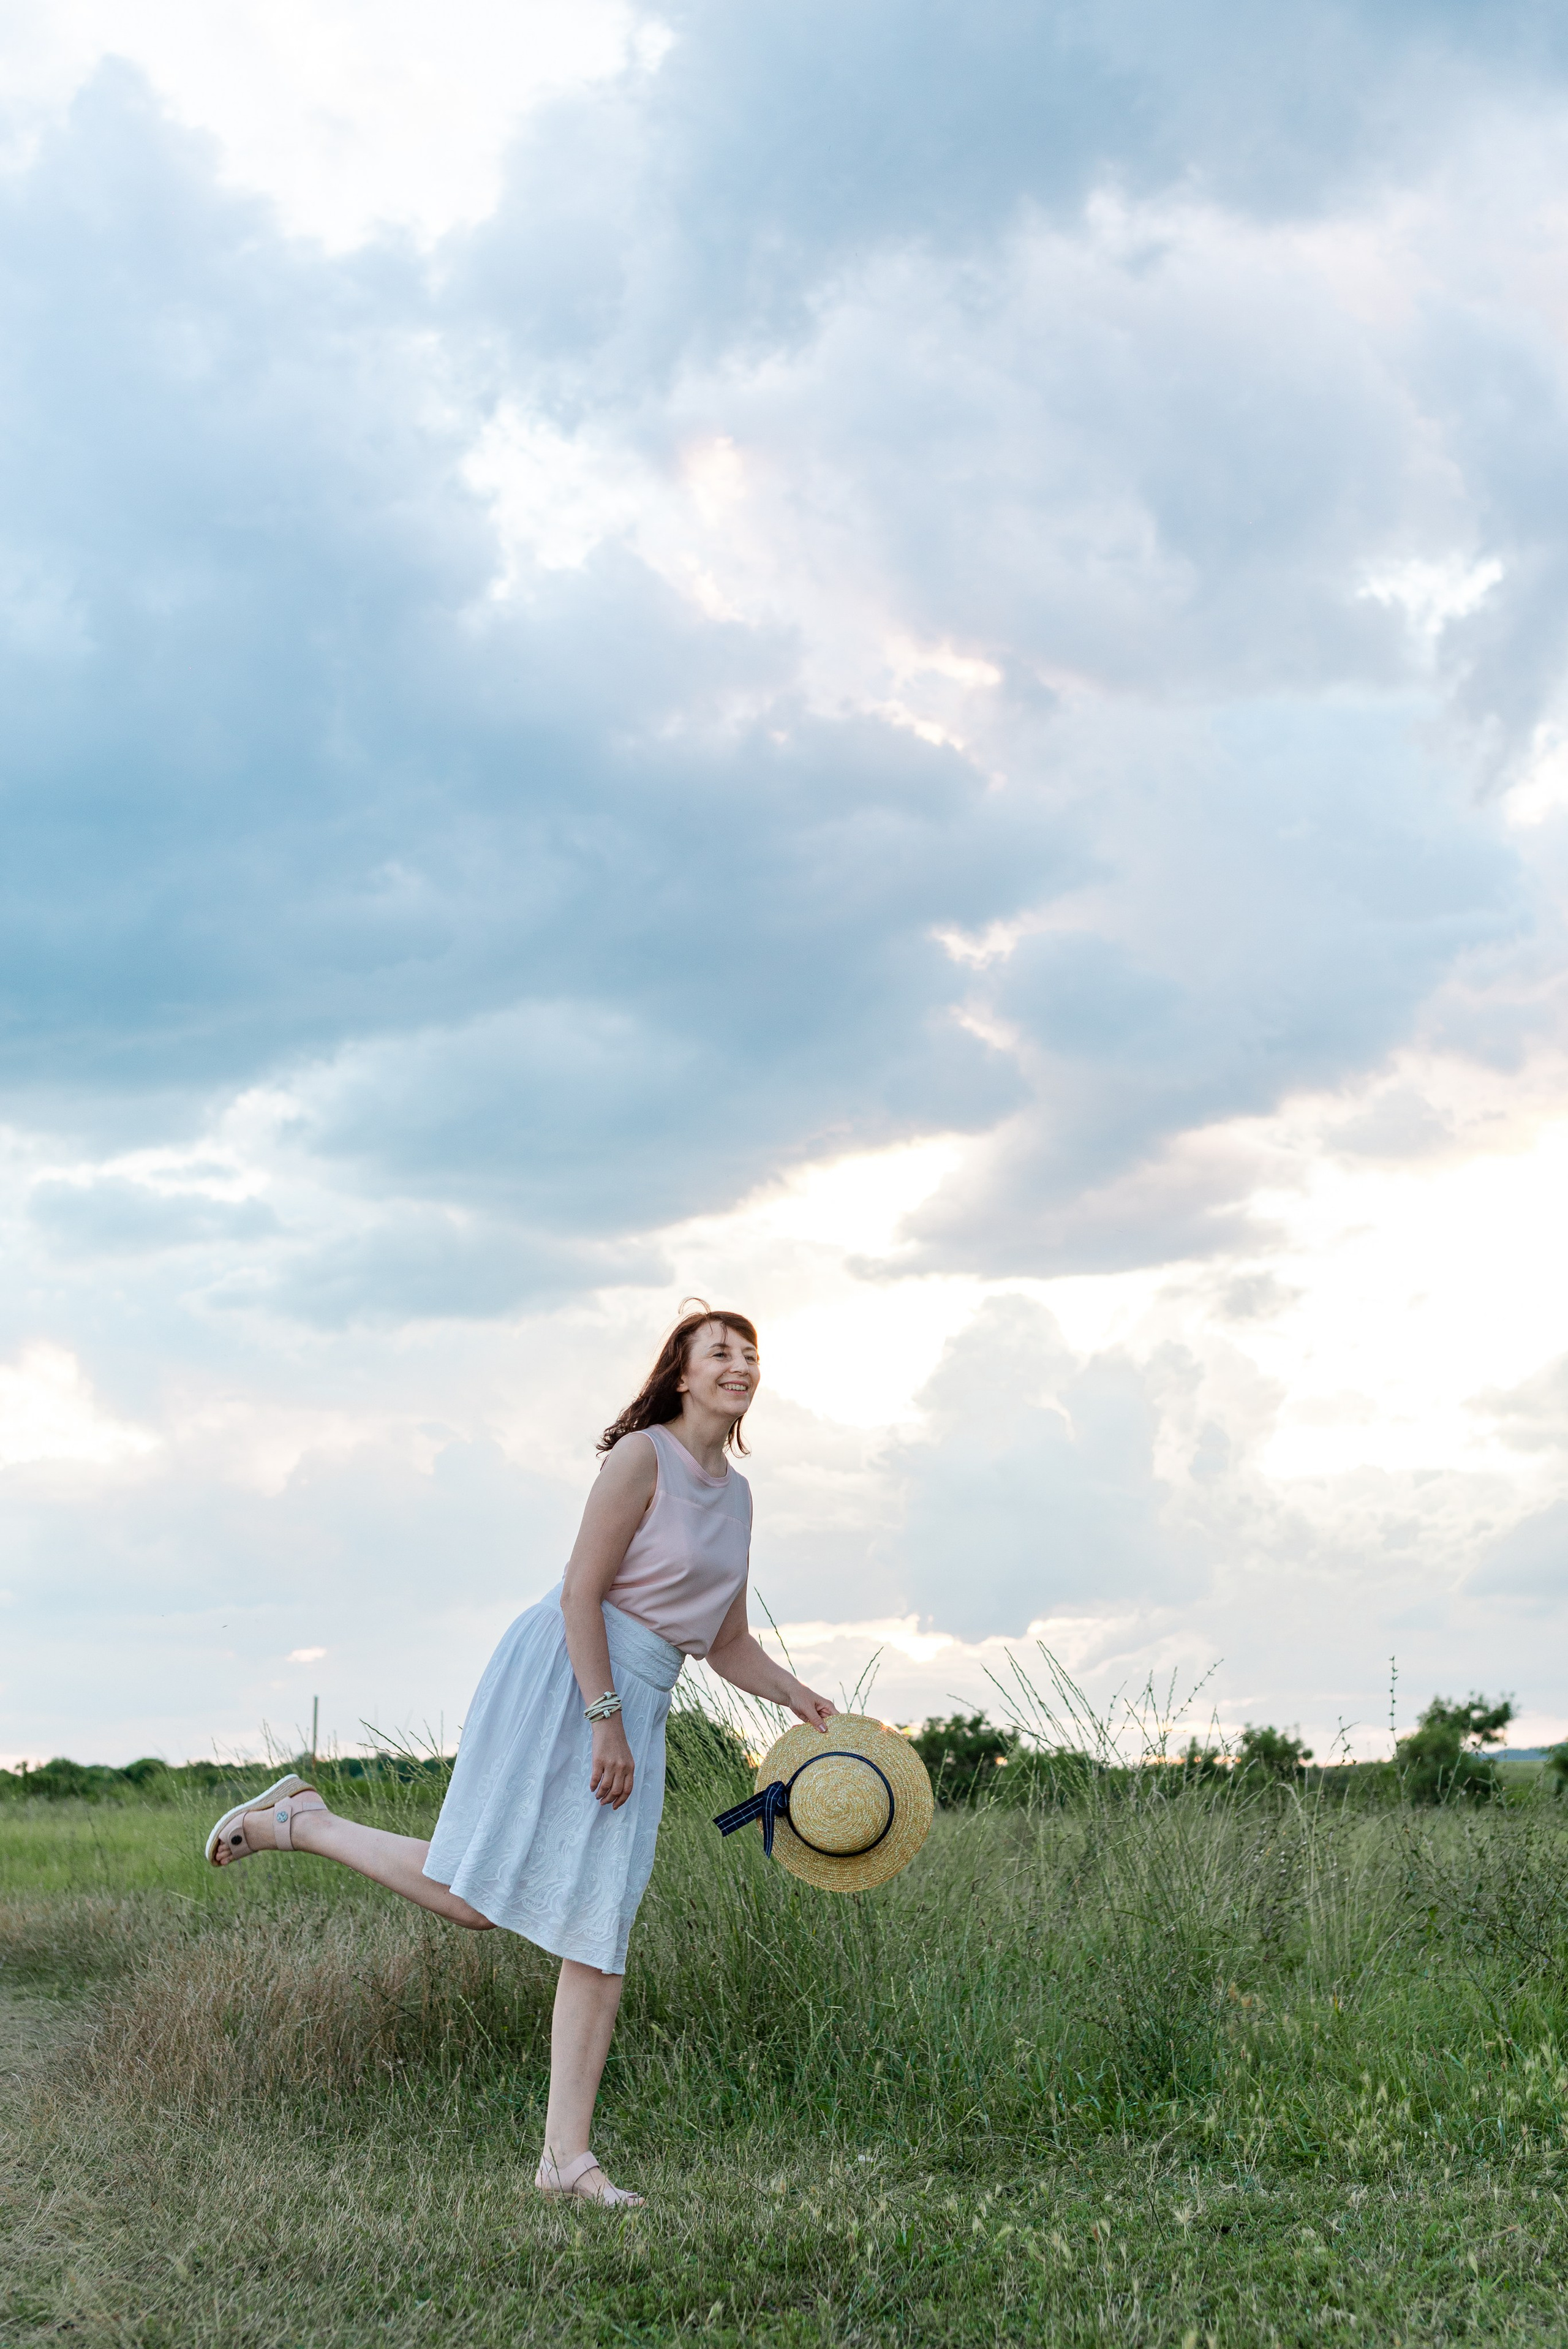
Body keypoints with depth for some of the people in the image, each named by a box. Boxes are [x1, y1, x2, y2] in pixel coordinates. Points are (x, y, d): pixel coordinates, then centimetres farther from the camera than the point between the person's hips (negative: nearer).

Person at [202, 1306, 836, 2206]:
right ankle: (299, 1821, 9)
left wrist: (796, 1695, 4)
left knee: (601, 1934, 1)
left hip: (636, 1708, 8)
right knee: (473, 1897, -12)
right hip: (564, 1676, -8)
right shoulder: (642, 1457, -8)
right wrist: (605, 1722, -19)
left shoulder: (737, 1495, 16)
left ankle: (568, 2157, 2)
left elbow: (727, 1644, 21)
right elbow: (581, 1595, -14)